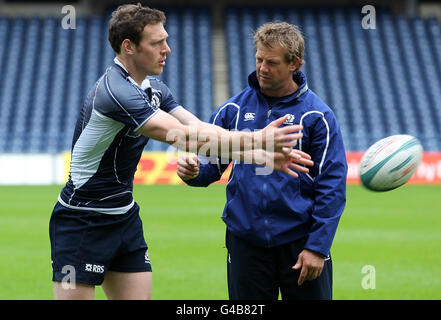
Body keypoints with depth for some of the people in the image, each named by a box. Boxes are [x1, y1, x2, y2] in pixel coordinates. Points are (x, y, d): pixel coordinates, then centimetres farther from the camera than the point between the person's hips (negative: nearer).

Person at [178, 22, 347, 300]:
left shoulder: (318, 116, -4)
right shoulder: (234, 109, 5)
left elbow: (332, 186, -6)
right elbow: (212, 163, 10)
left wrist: (317, 247, -11)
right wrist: (193, 171, -15)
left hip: (299, 242, -2)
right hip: (246, 242, 3)